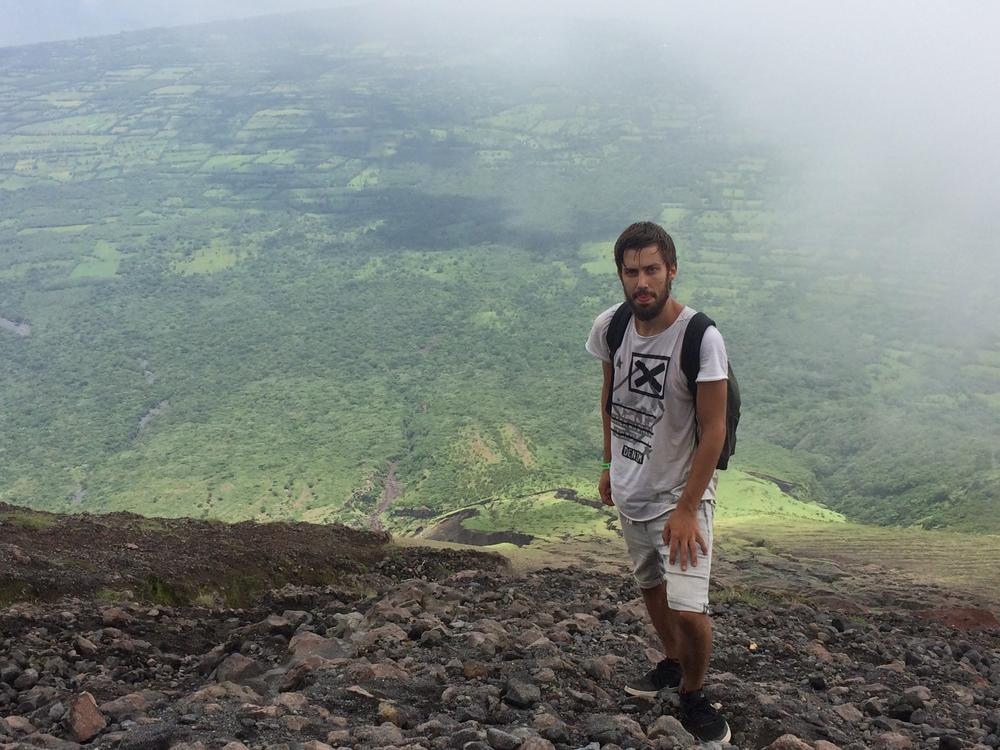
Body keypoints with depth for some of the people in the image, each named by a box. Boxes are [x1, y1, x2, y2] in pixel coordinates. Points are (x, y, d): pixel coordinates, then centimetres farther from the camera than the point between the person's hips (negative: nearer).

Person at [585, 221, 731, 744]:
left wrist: (686, 509, -20)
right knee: (651, 586, 23)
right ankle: (672, 662, 49)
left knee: (688, 609, -13)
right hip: (630, 490, 6)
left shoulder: (701, 338, -23)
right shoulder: (611, 326, -7)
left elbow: (713, 431, -20)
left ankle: (693, 696, 16)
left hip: (680, 492, -5)